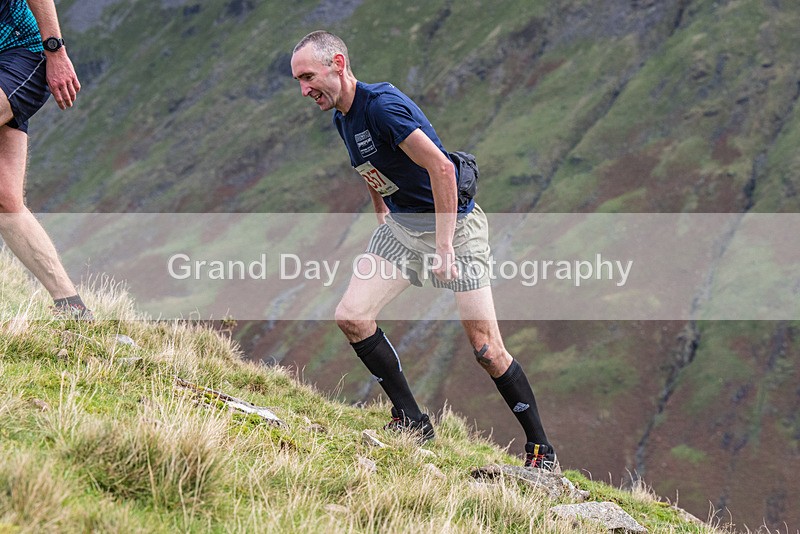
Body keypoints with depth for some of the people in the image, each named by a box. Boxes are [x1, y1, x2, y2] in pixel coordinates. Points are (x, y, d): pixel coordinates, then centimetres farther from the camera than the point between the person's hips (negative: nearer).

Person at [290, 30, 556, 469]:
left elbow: (441, 168, -28)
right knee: (351, 316, -9)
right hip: (401, 224, 8)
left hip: (454, 222, -8)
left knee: (486, 350, -9)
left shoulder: (382, 105, -24)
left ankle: (540, 448, 5)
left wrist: (443, 247, -27)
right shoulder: (343, 118, 4)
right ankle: (411, 420, 3)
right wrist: (384, 221, 20)